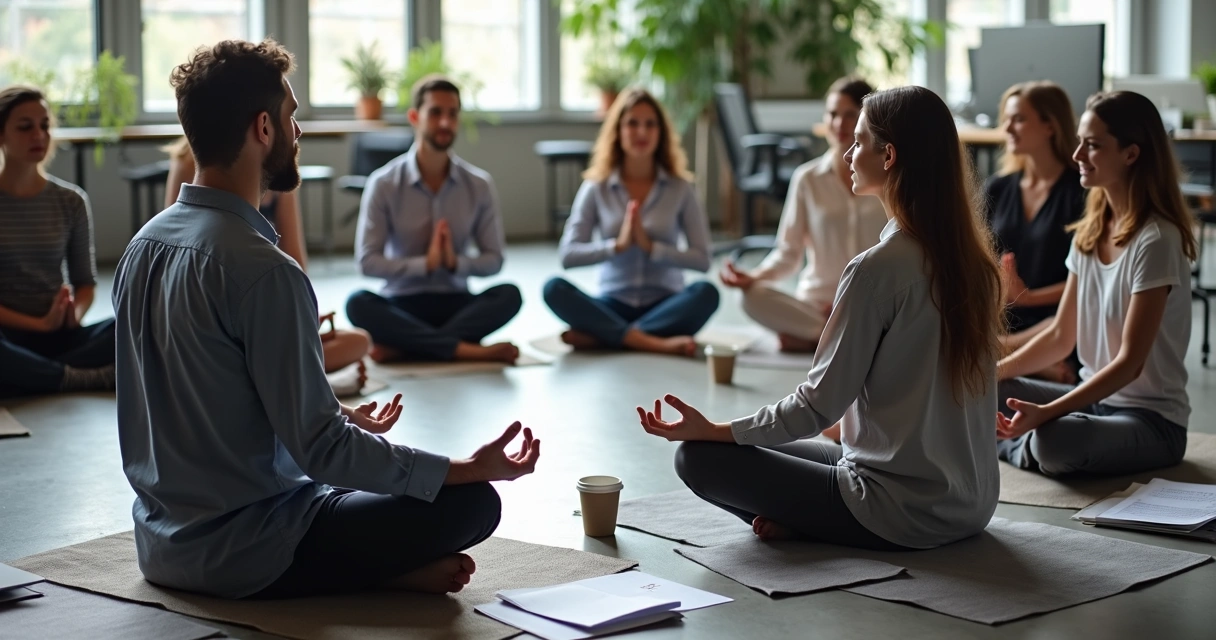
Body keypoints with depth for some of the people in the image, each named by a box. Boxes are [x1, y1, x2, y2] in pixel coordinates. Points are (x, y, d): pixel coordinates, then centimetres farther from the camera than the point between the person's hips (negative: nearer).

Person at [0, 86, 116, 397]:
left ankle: (32, 377, -28)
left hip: (59, 337, 3)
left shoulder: (71, 201, 8)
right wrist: (40, 323, -18)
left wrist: (73, 315, -12)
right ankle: (89, 379, -27)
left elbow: (85, 282, 11)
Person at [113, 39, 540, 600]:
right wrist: (469, 469, -14)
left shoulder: (144, 245, 5)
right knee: (472, 502, -8)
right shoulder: (264, 272, -23)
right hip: (240, 554, -9)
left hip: (161, 542, 9)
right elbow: (319, 450, -22)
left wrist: (340, 419, 25)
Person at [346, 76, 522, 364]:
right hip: (402, 304, -2)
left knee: (508, 295, -28)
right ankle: (466, 349, -37)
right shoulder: (383, 184, -5)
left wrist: (455, 262, -18)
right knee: (358, 304, -33)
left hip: (456, 303, 2)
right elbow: (367, 261, -10)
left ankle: (401, 347, -31)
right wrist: (425, 263, -21)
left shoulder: (479, 185, 2)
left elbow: (493, 260, 2)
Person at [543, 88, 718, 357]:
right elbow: (567, 255, -5)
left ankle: (597, 336, -34)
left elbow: (702, 259, -5)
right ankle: (652, 342, -39)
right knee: (555, 288, -27)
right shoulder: (596, 188, 4)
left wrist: (650, 246, -17)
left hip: (664, 306, 0)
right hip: (613, 306, 0)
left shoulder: (681, 189, 2)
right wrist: (618, 245, -18)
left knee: (705, 292, -32)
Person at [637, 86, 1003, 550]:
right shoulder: (971, 258, 4)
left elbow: (819, 404, -16)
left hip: (905, 512, -8)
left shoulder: (879, 268, -20)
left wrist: (711, 430, -6)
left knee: (700, 457, 0)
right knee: (777, 449, 26)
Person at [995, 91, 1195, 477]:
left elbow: (1130, 362, -21)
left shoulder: (1155, 241, -18)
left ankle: (1020, 448, -5)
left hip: (1152, 420, -7)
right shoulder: (1090, 232, 6)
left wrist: (1046, 413, -30)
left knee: (1056, 440, -34)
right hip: (1094, 398, 7)